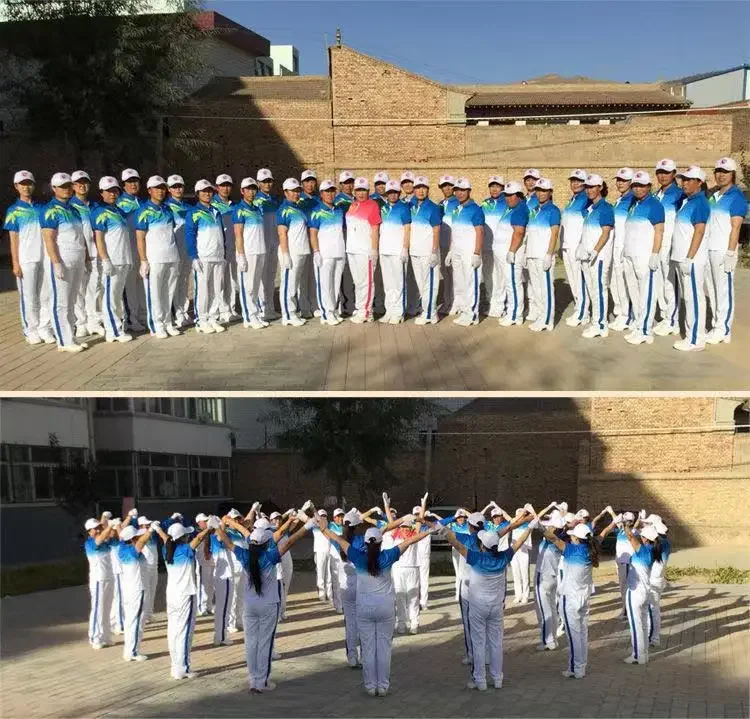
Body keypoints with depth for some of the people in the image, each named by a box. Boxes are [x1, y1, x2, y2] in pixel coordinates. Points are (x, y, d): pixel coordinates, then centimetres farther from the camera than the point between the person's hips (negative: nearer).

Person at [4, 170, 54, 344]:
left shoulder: (41, 208, 12)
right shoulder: (14, 211, 2)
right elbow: (13, 238, -1)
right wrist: (15, 263, -7)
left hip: (44, 258, 3)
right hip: (26, 260, -3)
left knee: (45, 296, 3)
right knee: (28, 297, 1)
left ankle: (44, 329, 9)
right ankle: (31, 331, 9)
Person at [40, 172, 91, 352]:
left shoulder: (73, 209, 15)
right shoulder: (50, 210, -9)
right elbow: (49, 240, -16)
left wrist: (86, 258, 15)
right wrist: (57, 264, -21)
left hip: (77, 262, 8)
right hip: (62, 262, -8)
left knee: (71, 303, 12)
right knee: (60, 303, -3)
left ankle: (70, 338, 18)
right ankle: (64, 342, -1)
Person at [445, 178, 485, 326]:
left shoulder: (475, 209, -8)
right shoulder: (456, 209, 15)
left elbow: (480, 232, -13)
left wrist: (477, 254, -18)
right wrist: (450, 251, 16)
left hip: (470, 253, -8)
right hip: (456, 252, 8)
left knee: (471, 283, -6)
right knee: (458, 283, 9)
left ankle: (472, 314, -2)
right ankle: (463, 312, 16)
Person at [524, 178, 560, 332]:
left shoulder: (552, 210, -5)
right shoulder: (534, 210, 17)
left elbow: (554, 233, -12)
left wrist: (549, 255, -18)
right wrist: (526, 253, 15)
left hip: (544, 255, -8)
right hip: (532, 255, 8)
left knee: (546, 287, -7)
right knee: (534, 287, 12)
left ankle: (546, 321, -6)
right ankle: (535, 315, 21)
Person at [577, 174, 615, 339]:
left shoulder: (605, 208, -9)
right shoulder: (588, 207, 14)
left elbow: (606, 233, -16)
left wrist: (595, 251, -24)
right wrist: (581, 248, 15)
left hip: (599, 256, -8)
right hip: (586, 255, 8)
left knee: (599, 289, -6)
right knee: (591, 289, 10)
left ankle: (600, 324, -3)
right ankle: (597, 322, 16)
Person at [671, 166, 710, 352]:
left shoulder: (700, 203, -11)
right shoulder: (686, 201, 16)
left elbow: (699, 232, -17)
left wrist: (689, 258, -21)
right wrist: (680, 258, 16)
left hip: (692, 259, -10)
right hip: (680, 258, 10)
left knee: (694, 298, -7)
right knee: (687, 297, 13)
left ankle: (696, 340, -5)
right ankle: (690, 334, 20)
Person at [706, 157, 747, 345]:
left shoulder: (736, 197, -6)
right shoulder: (712, 196, 14)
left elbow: (735, 227, -12)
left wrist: (730, 253, -18)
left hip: (723, 251, -7)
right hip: (708, 250, 7)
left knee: (724, 291, -3)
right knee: (713, 291, 10)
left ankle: (724, 331, 0)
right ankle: (716, 326, 16)